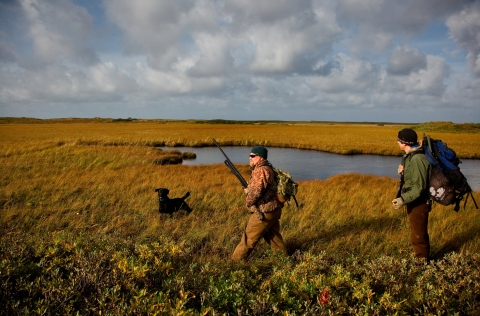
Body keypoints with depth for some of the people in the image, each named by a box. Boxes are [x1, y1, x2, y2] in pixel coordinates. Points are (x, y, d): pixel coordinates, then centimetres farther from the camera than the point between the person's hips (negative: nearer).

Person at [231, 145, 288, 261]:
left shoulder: (261, 170, -19)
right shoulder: (267, 169, 14)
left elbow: (256, 190, -24)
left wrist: (248, 201, -7)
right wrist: (249, 190, 9)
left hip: (263, 212, -10)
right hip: (273, 210, 10)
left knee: (249, 237, 1)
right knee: (273, 236, 20)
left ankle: (236, 260, 11)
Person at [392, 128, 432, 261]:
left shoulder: (417, 158, -24)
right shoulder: (410, 155, 7)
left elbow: (419, 186, -26)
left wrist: (403, 200, -28)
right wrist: (403, 171, -1)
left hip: (419, 203, -10)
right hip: (414, 202, 10)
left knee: (418, 235, 2)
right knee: (418, 233, 23)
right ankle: (421, 257, 38)